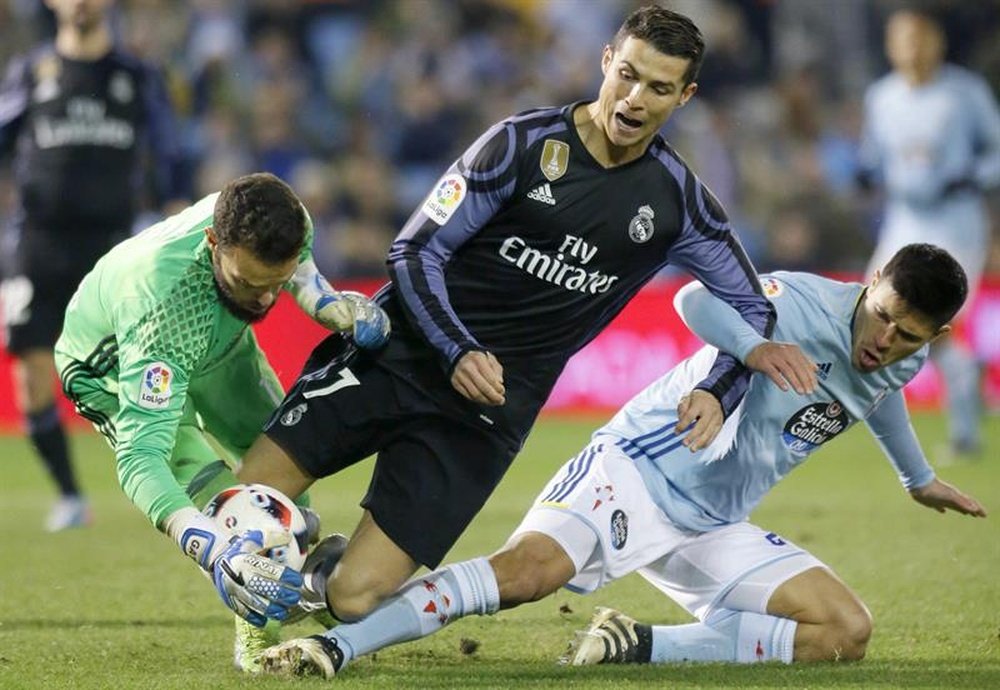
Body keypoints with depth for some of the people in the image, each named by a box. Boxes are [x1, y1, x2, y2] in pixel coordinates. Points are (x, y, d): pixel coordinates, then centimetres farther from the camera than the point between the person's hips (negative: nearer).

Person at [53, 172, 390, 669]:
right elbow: (139, 456, -55)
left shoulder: (277, 226, -34)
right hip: (111, 370, -6)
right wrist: (217, 555, -69)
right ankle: (258, 633, 0)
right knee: (213, 494, -22)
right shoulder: (161, 307, -51)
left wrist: (330, 305, -23)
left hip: (217, 338, 6)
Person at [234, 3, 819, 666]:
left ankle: (326, 578, 24)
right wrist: (457, 352, -21)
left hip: (487, 409, 1)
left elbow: (751, 306, 11)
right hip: (400, 354, -1)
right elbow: (416, 251, -5)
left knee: (354, 598, -12)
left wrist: (717, 394, -9)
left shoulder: (677, 202, 1)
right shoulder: (524, 143, -6)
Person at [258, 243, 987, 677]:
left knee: (846, 631, -9)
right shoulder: (806, 302, -16)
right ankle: (336, 643, -36)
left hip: (710, 528, 8)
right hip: (637, 468, -7)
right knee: (531, 566, -34)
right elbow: (699, 300, -35)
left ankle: (642, 647, -14)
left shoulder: (902, 363, 6)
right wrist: (758, 351, -54)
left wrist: (919, 477, 48)